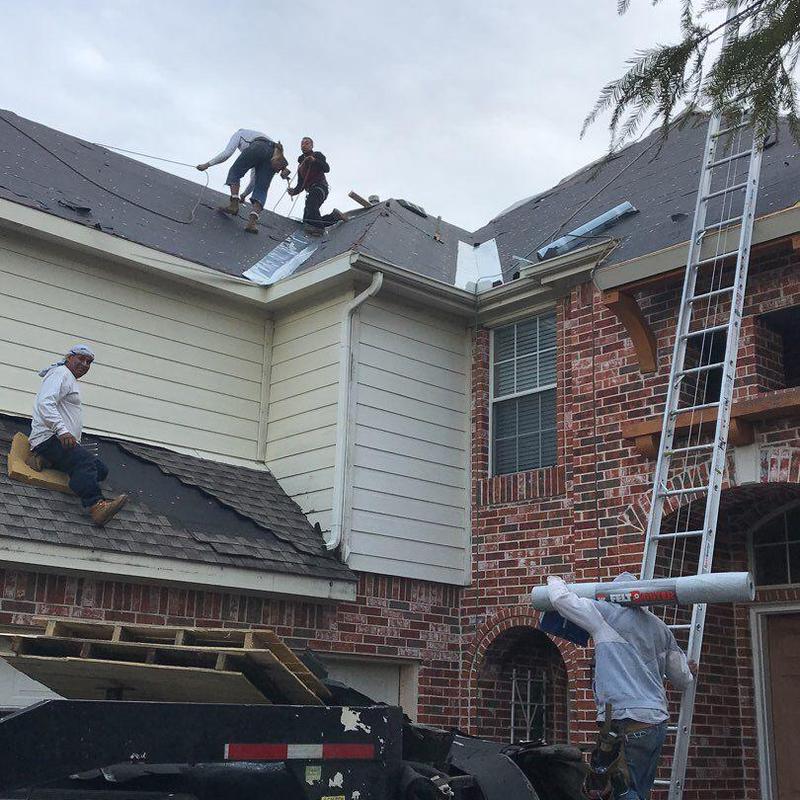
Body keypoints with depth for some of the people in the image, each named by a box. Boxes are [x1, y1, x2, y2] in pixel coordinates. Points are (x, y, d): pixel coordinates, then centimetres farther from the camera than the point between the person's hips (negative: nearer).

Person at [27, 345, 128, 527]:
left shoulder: (71, 381, 30)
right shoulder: (61, 374, -2)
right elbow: (45, 403, -19)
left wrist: (77, 443, 21)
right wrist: (62, 430, -31)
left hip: (64, 439, 10)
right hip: (49, 437, -10)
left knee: (102, 470, -6)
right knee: (84, 460, -33)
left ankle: (47, 461, -11)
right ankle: (96, 505, -50)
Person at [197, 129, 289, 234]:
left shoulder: (240, 133, 30)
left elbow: (227, 153, 10)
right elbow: (254, 178, 44)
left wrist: (207, 164, 17)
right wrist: (244, 194, 52)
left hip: (258, 147, -6)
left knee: (235, 171, 14)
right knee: (261, 190, 3)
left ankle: (234, 204, -1)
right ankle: (252, 221, -17)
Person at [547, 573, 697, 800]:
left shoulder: (605, 613, 1)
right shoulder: (660, 628, 19)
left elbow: (561, 598, 4)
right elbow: (682, 680, 25)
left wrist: (554, 580, 27)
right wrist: (690, 672, 49)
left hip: (626, 721, -7)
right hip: (657, 720, 7)